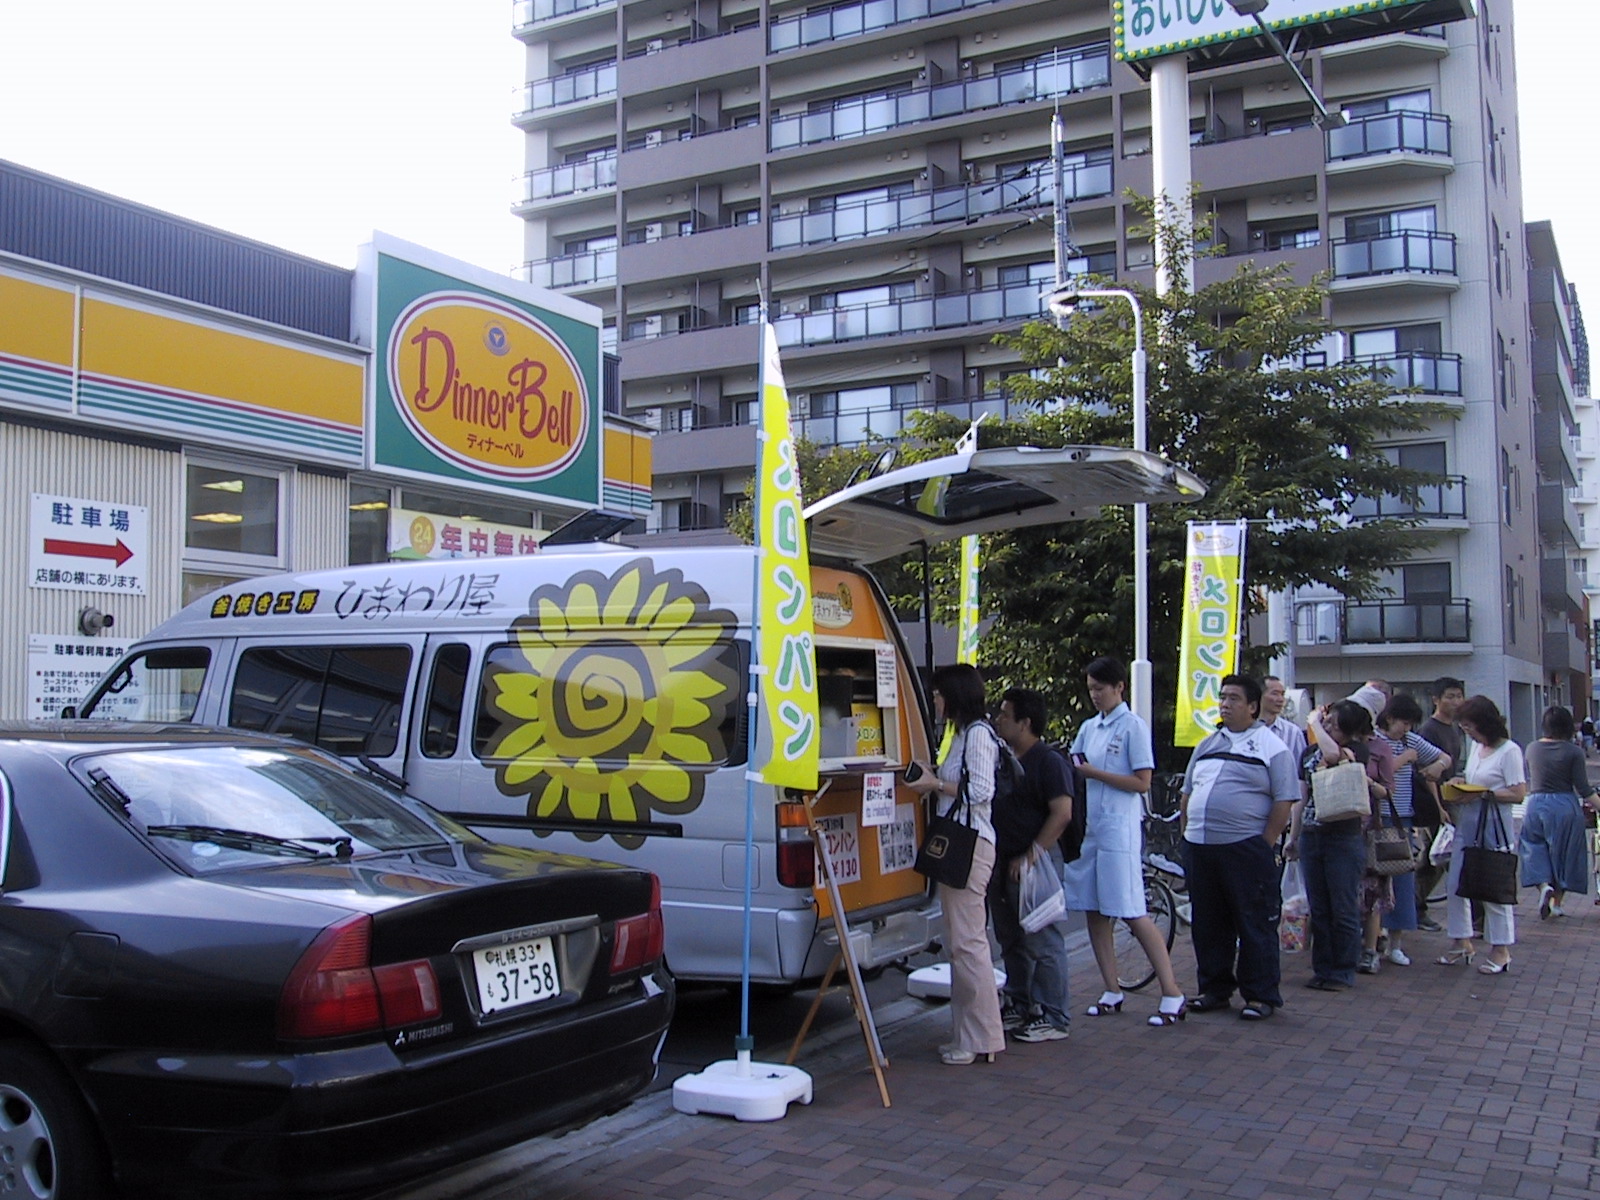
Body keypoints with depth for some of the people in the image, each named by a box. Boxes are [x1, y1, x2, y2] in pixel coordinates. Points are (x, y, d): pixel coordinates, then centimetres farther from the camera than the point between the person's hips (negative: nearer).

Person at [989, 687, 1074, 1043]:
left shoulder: (1049, 761, -11)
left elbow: (1062, 813, -19)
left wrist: (1031, 854, -21)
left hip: (1032, 864, -9)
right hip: (1002, 863, 9)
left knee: (1042, 941, -4)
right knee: (1011, 940, 16)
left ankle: (1052, 1017, 3)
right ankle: (1018, 1006, 26)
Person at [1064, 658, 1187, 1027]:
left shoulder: (1133, 727, -5)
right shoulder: (1089, 728, 14)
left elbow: (1142, 782, -11)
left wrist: (1095, 773, -15)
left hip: (1120, 831, -7)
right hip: (1088, 827, 7)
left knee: (1133, 913, -8)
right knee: (1094, 911, 7)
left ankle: (1172, 993, -1)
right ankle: (1112, 992, 16)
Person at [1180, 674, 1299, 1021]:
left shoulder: (1271, 746, -1)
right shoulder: (1208, 745, 17)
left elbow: (1284, 801, -7)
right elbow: (1187, 793, 21)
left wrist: (1266, 844, -11)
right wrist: (1186, 832, 11)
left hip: (1246, 849, -6)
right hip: (1200, 847, 6)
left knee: (1255, 925, 0)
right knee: (1207, 924, 12)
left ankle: (1261, 996, 8)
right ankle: (1214, 989, 23)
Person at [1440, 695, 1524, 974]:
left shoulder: (1509, 750, -11)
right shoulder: (1476, 746, 12)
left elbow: (1518, 793, -15)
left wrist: (1483, 794, -19)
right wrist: (1461, 782, 5)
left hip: (1493, 825, -8)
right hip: (1467, 823, 8)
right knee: (1455, 884, 8)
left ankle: (1501, 950, 11)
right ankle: (1463, 942, 20)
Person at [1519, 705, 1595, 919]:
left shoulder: (1532, 749, 2)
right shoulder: (1574, 752, -9)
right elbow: (1583, 788, -9)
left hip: (1535, 806, 2)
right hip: (1566, 808, -2)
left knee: (1535, 849, 13)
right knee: (1563, 854, 11)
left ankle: (1544, 886, -13)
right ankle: (1557, 903, 17)